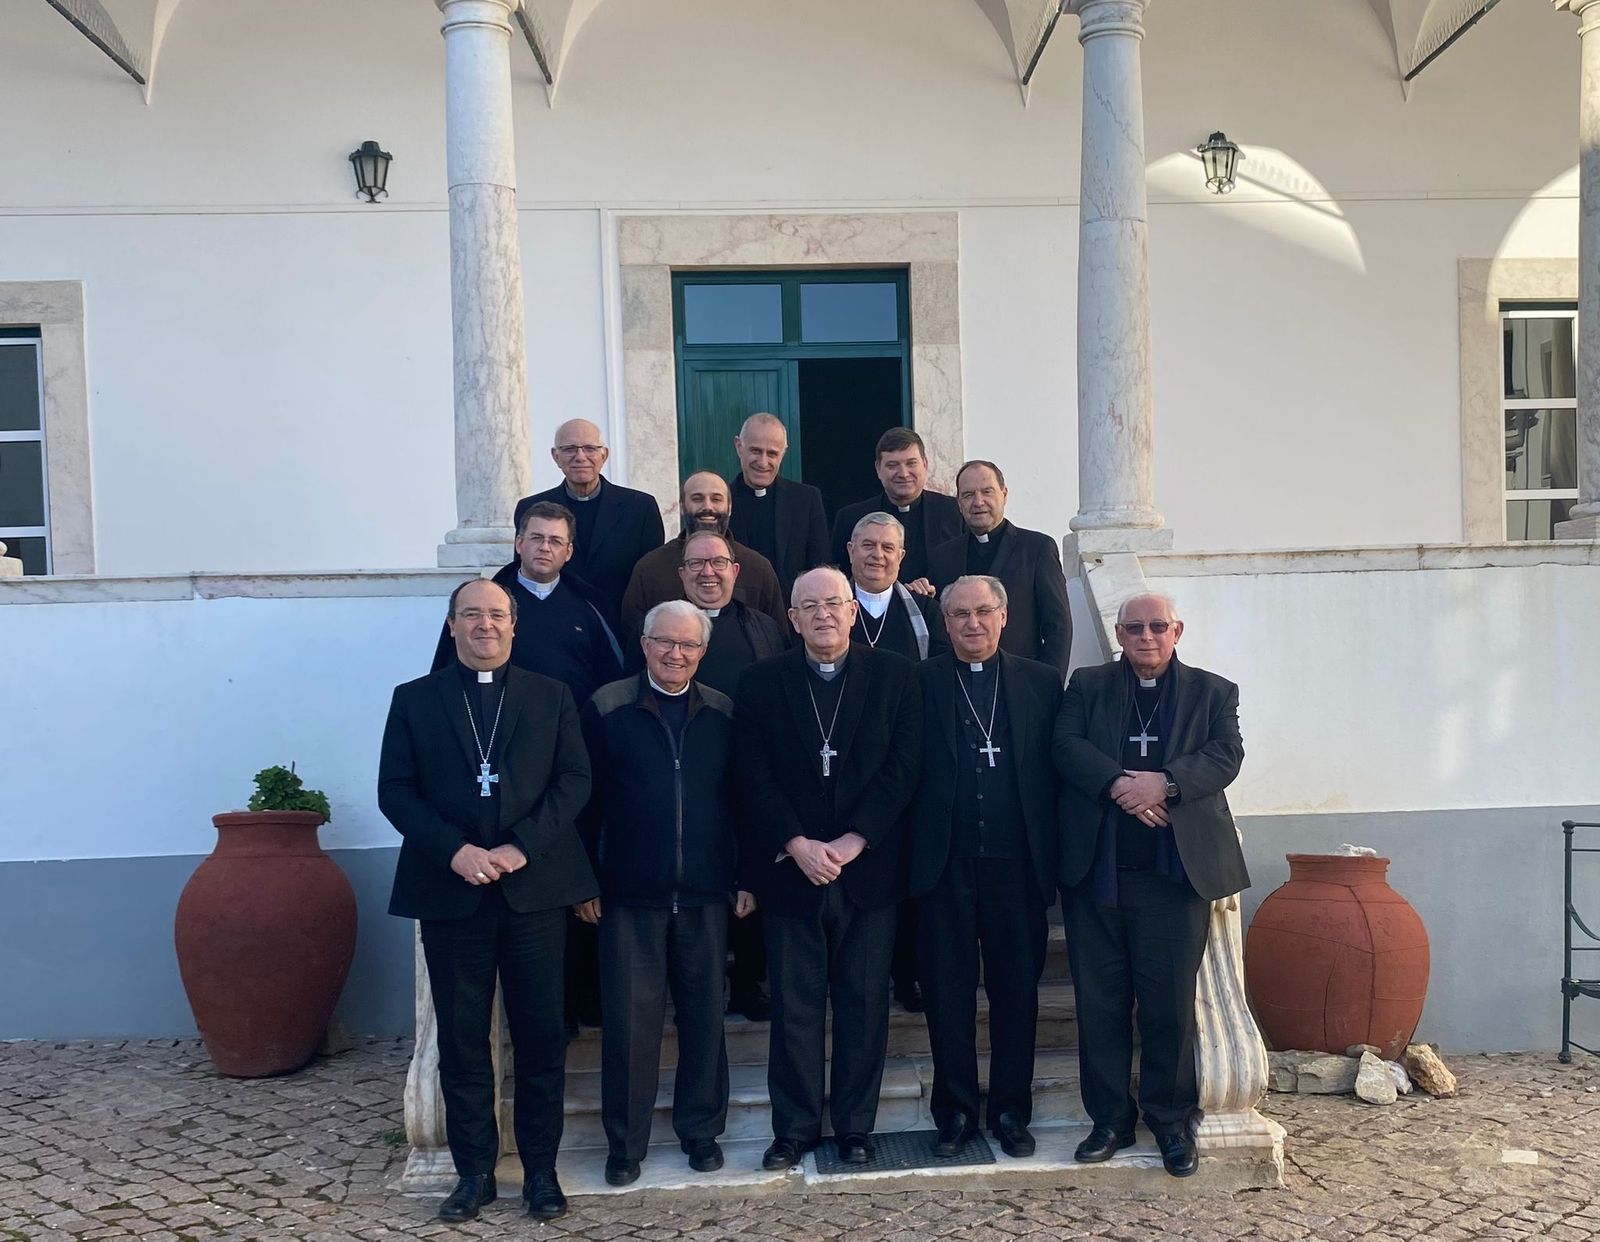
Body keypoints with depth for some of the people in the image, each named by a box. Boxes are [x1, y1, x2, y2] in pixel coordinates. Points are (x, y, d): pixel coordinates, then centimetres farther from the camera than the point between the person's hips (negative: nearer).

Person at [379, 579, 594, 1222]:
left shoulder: (552, 696, 8)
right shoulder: (415, 699, 7)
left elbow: (574, 779, 0)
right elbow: (395, 790, 1)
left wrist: (522, 846, -13)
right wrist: (455, 850, -13)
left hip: (535, 886, 0)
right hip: (451, 891, 0)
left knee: (541, 1036, 4)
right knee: (461, 1039, 6)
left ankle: (540, 1169, 17)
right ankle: (474, 1171, 18)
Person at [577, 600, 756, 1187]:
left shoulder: (724, 714, 5)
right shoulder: (607, 709, -2)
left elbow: (742, 800, 9)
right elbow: (587, 799, 0)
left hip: (705, 895, 2)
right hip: (629, 895, -2)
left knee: (704, 1013, 10)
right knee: (630, 1017, 3)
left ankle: (700, 1128, 26)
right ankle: (625, 1141, 18)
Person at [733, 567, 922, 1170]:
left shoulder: (894, 675, 3)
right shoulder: (760, 683, 4)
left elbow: (903, 766, -4)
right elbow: (755, 776, -2)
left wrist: (852, 842, -12)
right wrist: (797, 845, -13)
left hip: (869, 866, 0)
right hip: (790, 867, 0)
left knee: (864, 1002, 7)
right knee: (795, 1006, 5)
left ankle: (855, 1126, 20)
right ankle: (794, 1129, 17)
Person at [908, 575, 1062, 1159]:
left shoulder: (1041, 682, 7)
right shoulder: (920, 683, 2)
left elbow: (1055, 770, 4)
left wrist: (1052, 854, -2)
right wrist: (910, 854, -8)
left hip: (1016, 865, 1)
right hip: (945, 865, -1)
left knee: (1017, 991, 9)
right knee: (949, 994, 7)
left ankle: (1011, 1110, 23)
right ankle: (956, 1111, 21)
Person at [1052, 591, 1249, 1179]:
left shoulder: (1213, 692, 11)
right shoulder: (1087, 686, 12)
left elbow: (1226, 755, -4)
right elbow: (1066, 746, -3)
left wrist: (1165, 784, -20)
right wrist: (1119, 784, -19)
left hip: (1175, 871, -1)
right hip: (1095, 869, 1)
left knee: (1170, 1003, 2)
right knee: (1100, 1001, 5)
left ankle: (1171, 1120, 16)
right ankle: (1110, 1118, 17)